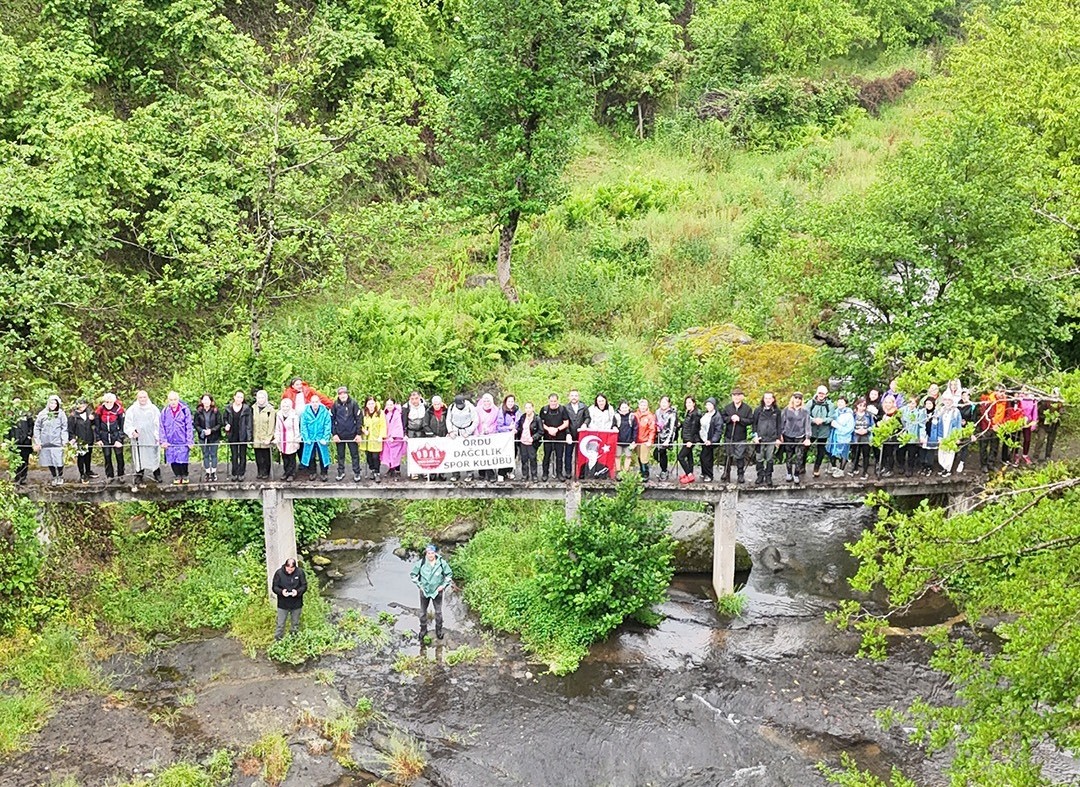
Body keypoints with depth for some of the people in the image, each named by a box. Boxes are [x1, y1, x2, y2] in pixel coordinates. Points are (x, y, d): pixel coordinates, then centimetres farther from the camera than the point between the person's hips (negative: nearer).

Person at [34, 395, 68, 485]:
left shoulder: (61, 414, 0)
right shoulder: (42, 414, 4)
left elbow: (64, 428, -1)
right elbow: (37, 428, 8)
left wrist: (64, 441, -7)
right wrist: (37, 441, 3)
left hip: (57, 442, -2)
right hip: (45, 443, 2)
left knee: (58, 461, -5)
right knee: (49, 461, 7)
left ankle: (60, 476, 17)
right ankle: (54, 477, 23)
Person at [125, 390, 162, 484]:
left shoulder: (153, 409, 5)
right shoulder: (132, 409, 4)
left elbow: (158, 423, 4)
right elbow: (127, 423, 4)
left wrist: (158, 435, -3)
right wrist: (132, 431, -14)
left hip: (152, 438, 0)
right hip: (138, 439, 0)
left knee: (154, 457, 3)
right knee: (139, 458, 4)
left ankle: (157, 475, 15)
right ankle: (139, 476, 14)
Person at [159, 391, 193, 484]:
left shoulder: (185, 410, -4)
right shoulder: (165, 412, 3)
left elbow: (189, 426, -3)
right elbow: (161, 427, 7)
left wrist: (189, 441, -6)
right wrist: (163, 441, 0)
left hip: (183, 441, -2)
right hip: (170, 441, 2)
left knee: (183, 459, 1)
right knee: (173, 460, 6)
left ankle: (184, 475, 20)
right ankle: (177, 476, 21)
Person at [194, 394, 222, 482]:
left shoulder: (216, 411, -6)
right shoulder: (198, 412, -2)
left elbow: (220, 424, -5)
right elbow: (196, 424, 0)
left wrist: (211, 430, -16)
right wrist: (202, 431, -16)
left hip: (214, 437, -1)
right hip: (203, 437, 1)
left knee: (213, 455, 7)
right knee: (205, 455, 9)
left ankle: (213, 473, 16)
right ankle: (207, 473, 16)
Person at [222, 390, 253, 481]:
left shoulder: (247, 408, -5)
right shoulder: (228, 408, 2)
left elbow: (249, 422, -5)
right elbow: (224, 419, 15)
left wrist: (249, 435, -10)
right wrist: (226, 424, -6)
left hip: (243, 436, -2)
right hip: (232, 436, 2)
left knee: (242, 455, 6)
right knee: (234, 455, 8)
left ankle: (241, 474, 13)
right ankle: (234, 474, 14)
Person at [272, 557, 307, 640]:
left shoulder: (300, 572, -10)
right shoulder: (279, 573, -12)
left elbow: (304, 586, -4)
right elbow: (274, 587, -6)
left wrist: (298, 591, -24)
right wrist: (281, 591, -26)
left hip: (296, 604, 1)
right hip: (282, 604, -1)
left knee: (295, 624, 16)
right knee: (280, 624, 5)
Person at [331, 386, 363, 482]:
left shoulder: (353, 403, -6)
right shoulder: (335, 404, -2)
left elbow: (359, 418, -6)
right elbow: (331, 420, 1)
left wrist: (358, 434, -8)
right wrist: (334, 434, -5)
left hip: (352, 434, -2)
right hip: (339, 435, 2)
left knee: (355, 454, 5)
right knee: (340, 455, 12)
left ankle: (356, 473, 14)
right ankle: (341, 472, 23)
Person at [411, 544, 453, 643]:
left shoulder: (442, 563, -16)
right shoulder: (421, 563, -16)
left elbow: (449, 574, 0)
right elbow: (412, 574, -1)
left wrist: (444, 585, -6)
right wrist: (419, 585, -5)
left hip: (437, 591, -1)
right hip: (424, 591, 1)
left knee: (438, 612, 11)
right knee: (423, 612, 14)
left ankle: (439, 630, 30)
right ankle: (423, 630, 33)